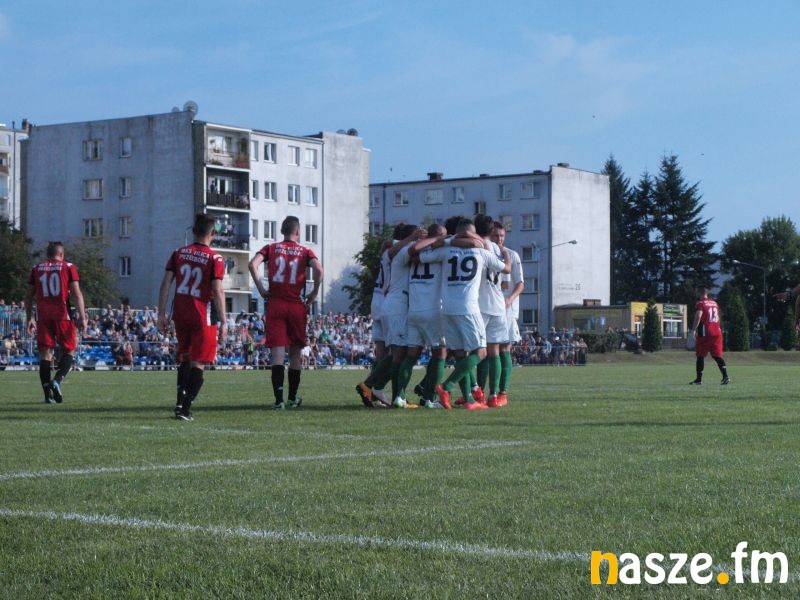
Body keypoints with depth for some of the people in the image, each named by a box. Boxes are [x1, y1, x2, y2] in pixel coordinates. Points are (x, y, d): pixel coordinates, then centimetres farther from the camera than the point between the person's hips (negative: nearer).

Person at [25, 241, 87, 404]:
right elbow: (76, 294, -4)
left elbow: (29, 296, 12)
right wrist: (82, 317, -3)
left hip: (43, 316, 2)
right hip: (62, 315, -2)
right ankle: (57, 381, -14)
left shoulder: (36, 269, 11)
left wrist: (30, 318, 18)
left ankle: (48, 393, -1)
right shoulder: (68, 267, 3)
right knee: (68, 351, 9)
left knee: (45, 353, 4)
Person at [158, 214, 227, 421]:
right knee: (198, 363, 0)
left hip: (180, 313, 4)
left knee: (184, 358, 22)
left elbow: (166, 283, 2)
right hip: (203, 316, -4)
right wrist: (223, 322, -10)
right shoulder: (214, 259, -7)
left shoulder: (178, 254, 5)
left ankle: (180, 402, 16)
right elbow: (217, 291, -12)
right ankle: (185, 408, -8)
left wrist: (162, 314, 6)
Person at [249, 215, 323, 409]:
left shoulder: (270, 248, 7)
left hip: (275, 304, 0)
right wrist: (314, 293, -1)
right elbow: (318, 269, -13)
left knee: (278, 352, -4)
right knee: (295, 352, 13)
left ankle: (279, 399, -15)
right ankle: (293, 397, 19)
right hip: (297, 306, 0)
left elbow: (253, 264, -9)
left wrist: (261, 290, -2)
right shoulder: (305, 252, 5)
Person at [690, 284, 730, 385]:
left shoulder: (700, 304, -5)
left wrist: (693, 330, -20)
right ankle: (725, 376, -10)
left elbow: (698, 317, -19)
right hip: (717, 332, 6)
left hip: (705, 333, -6)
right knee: (717, 356, 5)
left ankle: (699, 379, 7)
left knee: (700, 356, 5)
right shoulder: (715, 303, 16)